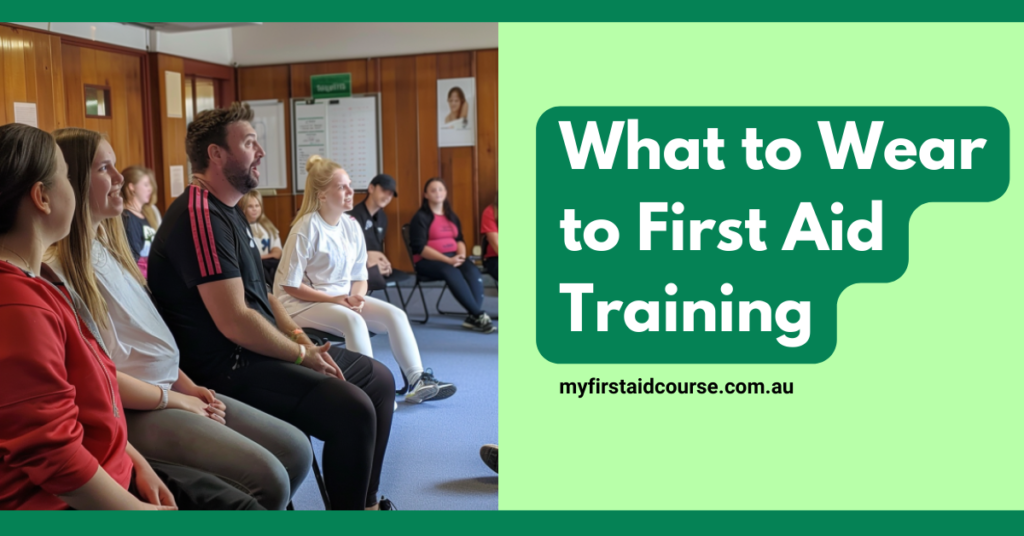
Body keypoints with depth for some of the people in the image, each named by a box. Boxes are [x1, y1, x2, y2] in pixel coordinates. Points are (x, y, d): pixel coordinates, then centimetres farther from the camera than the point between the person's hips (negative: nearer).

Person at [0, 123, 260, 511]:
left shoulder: (35, 279, 8)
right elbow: (53, 453, -25)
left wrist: (138, 464, 9)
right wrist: (138, 509, -14)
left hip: (108, 471, 10)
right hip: (62, 504, -10)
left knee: (238, 504, 9)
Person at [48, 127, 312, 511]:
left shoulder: (106, 245, 13)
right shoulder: (59, 266, -15)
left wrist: (188, 386, 5)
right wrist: (175, 400, -9)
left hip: (169, 390, 9)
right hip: (131, 410, -9)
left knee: (296, 450, 1)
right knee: (267, 479, -22)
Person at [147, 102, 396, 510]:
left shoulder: (228, 210, 15)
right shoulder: (200, 215, -19)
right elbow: (234, 321, -25)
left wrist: (301, 337, 3)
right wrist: (301, 354, -12)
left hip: (254, 352, 11)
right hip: (226, 367, -11)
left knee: (379, 380, 10)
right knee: (352, 409, -25)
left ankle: (367, 502, 21)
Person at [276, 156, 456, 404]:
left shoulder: (351, 225, 3)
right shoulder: (307, 228, -16)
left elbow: (360, 277, 8)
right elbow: (290, 285, -16)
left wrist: (357, 297, -14)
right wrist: (333, 299, -20)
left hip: (344, 298, 7)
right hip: (303, 303, -6)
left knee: (395, 314, -12)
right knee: (353, 321, -34)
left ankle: (417, 381, -12)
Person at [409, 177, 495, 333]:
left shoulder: (451, 216, 18)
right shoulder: (421, 217, -2)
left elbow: (460, 239, 15)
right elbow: (420, 247, -11)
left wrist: (461, 254, -10)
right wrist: (447, 260, -21)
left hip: (453, 258, 5)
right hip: (427, 261, -5)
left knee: (473, 272, -27)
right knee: (451, 272, -36)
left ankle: (474, 317, -35)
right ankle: (479, 315, -34)